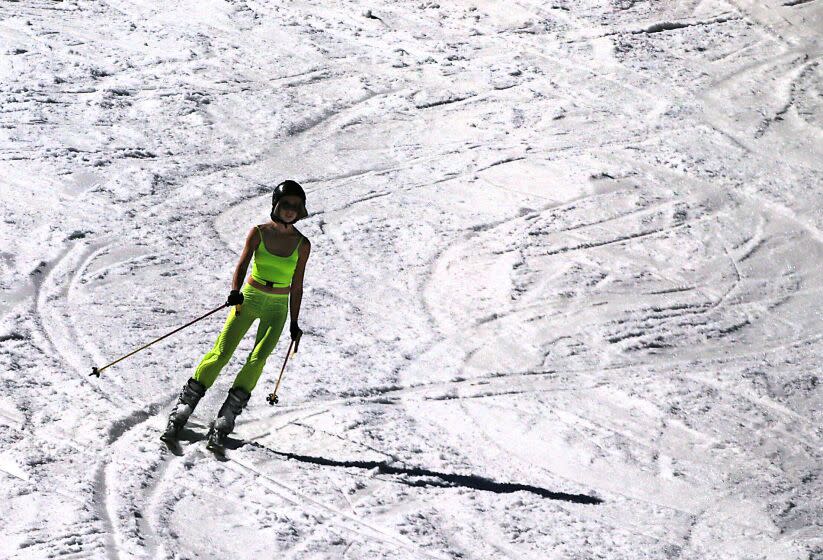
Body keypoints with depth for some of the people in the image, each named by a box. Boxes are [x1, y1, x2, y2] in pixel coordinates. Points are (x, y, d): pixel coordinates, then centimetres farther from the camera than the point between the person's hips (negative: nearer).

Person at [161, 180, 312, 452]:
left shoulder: (302, 244, -1)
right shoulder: (258, 233, -4)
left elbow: (297, 286, 5)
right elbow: (242, 264, -14)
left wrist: (294, 323, 7)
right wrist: (235, 291, -33)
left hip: (278, 309, 1)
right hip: (249, 298, 0)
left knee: (258, 359, -16)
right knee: (221, 353, -8)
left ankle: (224, 422, -14)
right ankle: (182, 411, 1)